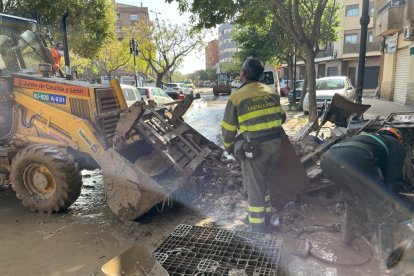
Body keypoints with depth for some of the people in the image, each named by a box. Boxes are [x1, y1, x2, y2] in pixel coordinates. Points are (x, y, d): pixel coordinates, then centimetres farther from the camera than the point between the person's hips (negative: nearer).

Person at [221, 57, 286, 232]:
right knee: (263, 182, 23)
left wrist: (228, 145, 15)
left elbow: (228, 128, -2)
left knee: (254, 186, 8)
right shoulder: (270, 92, 10)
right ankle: (266, 216, 38)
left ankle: (258, 226, 21)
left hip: (254, 147, -6)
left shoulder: (236, 97, -6)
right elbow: (282, 117, 17)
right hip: (275, 143, 6)